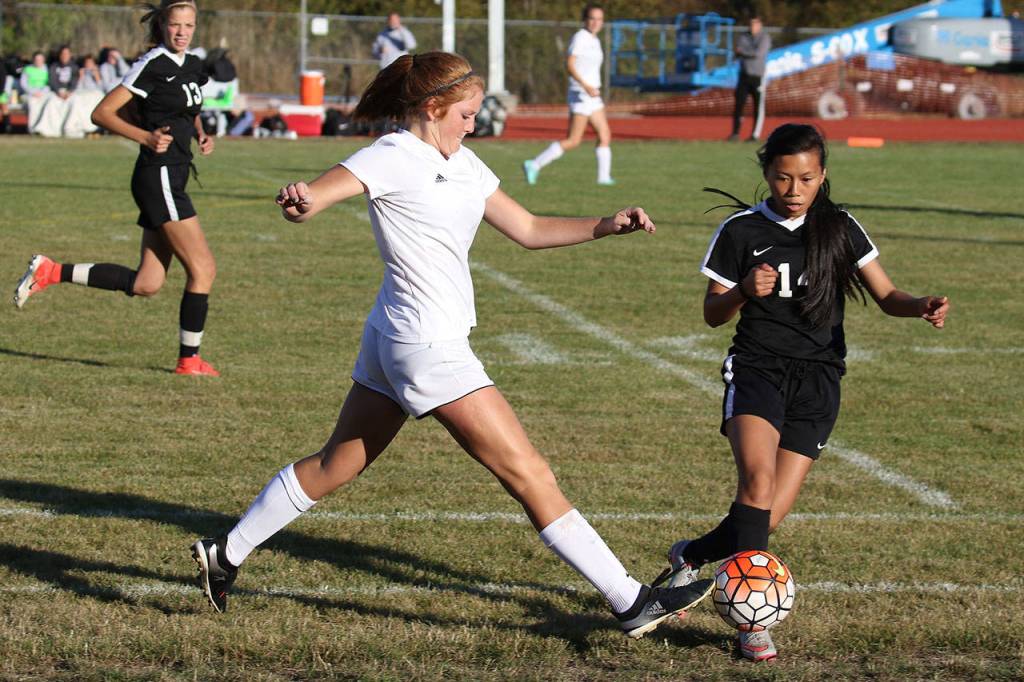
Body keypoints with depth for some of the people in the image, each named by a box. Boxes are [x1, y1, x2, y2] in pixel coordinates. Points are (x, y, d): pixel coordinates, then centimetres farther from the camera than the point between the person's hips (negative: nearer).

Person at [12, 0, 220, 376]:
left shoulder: (192, 66, 12)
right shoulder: (152, 65, -12)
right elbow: (102, 112, -11)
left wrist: (200, 134, 10)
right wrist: (147, 137, -21)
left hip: (172, 180, 9)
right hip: (158, 176, -9)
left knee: (146, 283, 7)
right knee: (203, 268, -8)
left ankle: (51, 272, 14)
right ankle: (189, 360, 2)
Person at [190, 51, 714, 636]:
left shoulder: (462, 164, 13)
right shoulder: (393, 158, -14)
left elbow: (528, 230, 16)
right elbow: (316, 195, -30)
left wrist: (605, 227, 3)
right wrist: (301, 202, -55)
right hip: (428, 349, -10)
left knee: (336, 464, 20)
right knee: (528, 473, -7)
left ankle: (225, 554, 30)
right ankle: (633, 604, -3)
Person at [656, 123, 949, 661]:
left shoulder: (840, 228, 5)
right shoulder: (741, 231, 1)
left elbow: (885, 296, 5)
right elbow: (713, 314, 7)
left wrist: (921, 307, -16)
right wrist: (744, 291, -15)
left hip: (817, 379, 2)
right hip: (756, 368, -2)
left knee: (769, 514, -6)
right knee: (758, 477, -28)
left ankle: (691, 556, 23)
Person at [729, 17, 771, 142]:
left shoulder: (765, 38, -1)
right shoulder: (743, 37, 11)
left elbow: (759, 53, -14)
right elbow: (738, 51, -2)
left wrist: (743, 51, -5)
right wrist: (751, 53, -14)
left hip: (758, 76, -3)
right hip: (744, 75, 3)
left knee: (758, 106, -2)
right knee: (739, 104, -3)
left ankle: (755, 134, 2)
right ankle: (735, 133, 0)